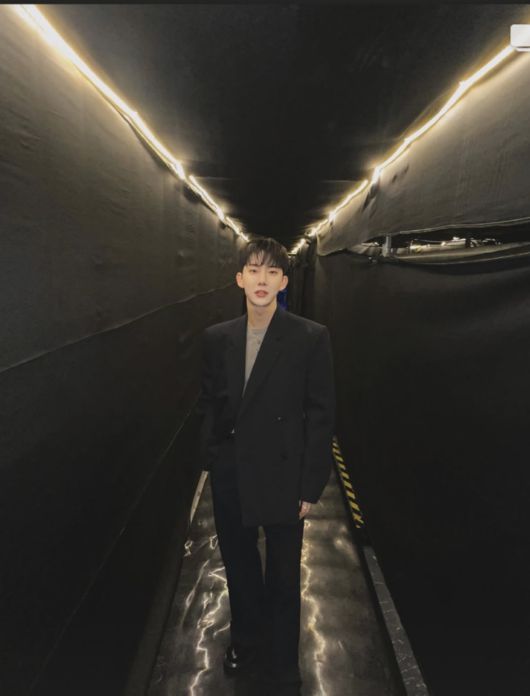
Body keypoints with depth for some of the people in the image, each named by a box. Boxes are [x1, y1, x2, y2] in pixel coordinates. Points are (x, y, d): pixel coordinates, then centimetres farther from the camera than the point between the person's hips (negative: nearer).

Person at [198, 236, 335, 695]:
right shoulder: (216, 338, 0)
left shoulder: (311, 338, -12)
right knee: (239, 567, 24)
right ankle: (247, 637, 54)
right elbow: (209, 402, 7)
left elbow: (321, 414, -10)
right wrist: (211, 459, 4)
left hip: (282, 478, -3)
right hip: (230, 479, 4)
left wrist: (311, 485, -10)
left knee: (283, 580, 15)